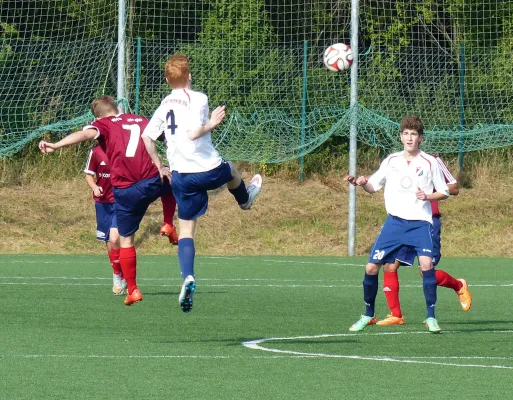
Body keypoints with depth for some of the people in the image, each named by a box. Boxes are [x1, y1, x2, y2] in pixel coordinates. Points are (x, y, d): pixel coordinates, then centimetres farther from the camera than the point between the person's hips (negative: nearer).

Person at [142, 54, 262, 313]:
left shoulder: (165, 104, 7)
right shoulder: (197, 99, -9)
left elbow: (147, 136, 4)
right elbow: (192, 133, -22)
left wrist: (159, 166, 12)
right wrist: (211, 124, -6)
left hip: (181, 176, 3)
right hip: (209, 169, -3)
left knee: (186, 230, 6)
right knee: (231, 172, 34)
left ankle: (187, 277, -16)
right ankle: (245, 199, 66)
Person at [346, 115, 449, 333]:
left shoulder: (429, 163, 0)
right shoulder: (391, 161, 8)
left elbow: (444, 191, 6)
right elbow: (373, 186, 13)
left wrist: (428, 196, -13)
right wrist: (361, 183, -9)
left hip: (419, 223, -3)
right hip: (394, 221, 3)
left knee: (426, 263, -24)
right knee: (371, 267, -2)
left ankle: (431, 317, -13)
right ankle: (368, 315, 19)